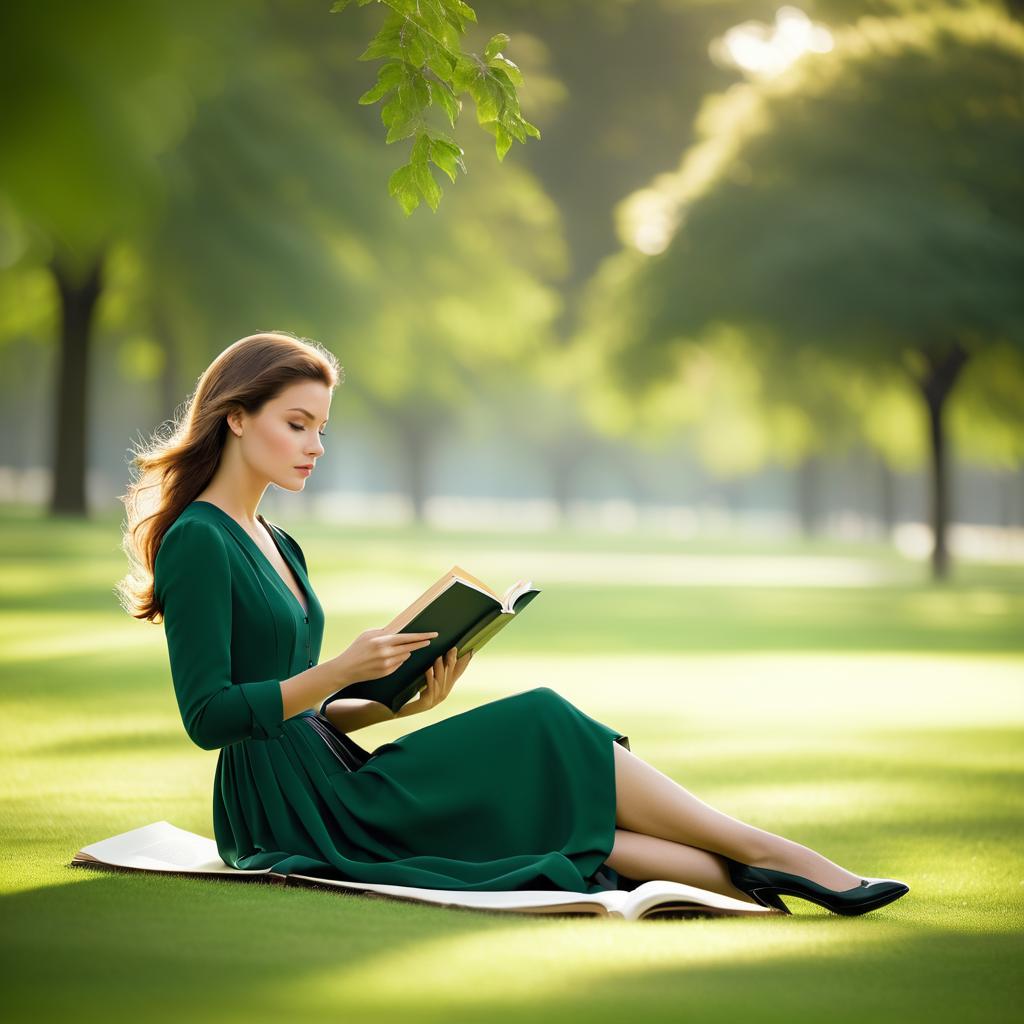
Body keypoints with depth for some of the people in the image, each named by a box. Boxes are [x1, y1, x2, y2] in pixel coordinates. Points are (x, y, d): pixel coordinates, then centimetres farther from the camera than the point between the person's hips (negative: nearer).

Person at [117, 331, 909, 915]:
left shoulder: (274, 544, 18)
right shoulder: (197, 543, -11)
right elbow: (209, 716, -18)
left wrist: (398, 700, 3)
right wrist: (342, 670, -22)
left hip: (324, 788, 9)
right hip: (288, 811, -9)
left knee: (559, 812, -8)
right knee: (544, 731, -12)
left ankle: (744, 882, -20)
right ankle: (765, 853, -9)